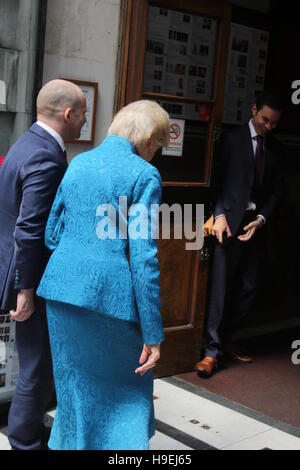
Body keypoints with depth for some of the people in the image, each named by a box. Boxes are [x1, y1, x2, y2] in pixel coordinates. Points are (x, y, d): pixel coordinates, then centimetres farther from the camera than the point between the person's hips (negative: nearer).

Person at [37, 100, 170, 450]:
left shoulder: (78, 163, 8)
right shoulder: (144, 175, -10)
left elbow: (52, 235, 11)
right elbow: (144, 258, -15)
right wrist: (153, 333, -12)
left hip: (62, 290, 6)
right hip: (109, 295, -5)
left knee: (75, 386, 21)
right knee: (127, 389, 15)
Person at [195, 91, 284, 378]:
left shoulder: (275, 148, 14)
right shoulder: (233, 139, 0)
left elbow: (276, 190, 11)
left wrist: (261, 220, -3)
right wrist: (220, 215, -15)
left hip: (256, 224, 5)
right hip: (231, 222, -5)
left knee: (250, 288, 8)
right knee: (221, 287, -4)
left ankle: (225, 339, 25)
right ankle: (213, 351, 2)